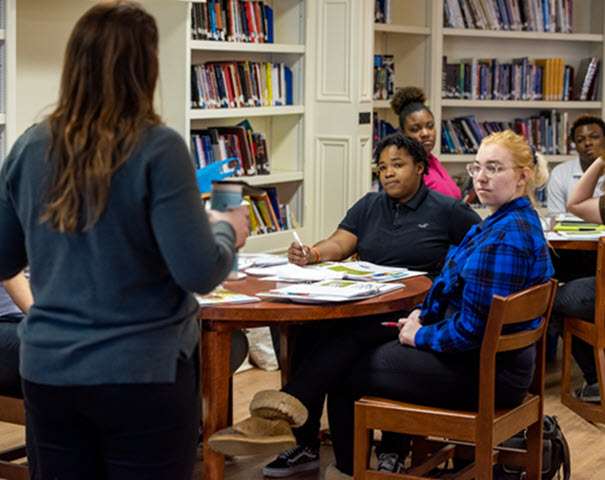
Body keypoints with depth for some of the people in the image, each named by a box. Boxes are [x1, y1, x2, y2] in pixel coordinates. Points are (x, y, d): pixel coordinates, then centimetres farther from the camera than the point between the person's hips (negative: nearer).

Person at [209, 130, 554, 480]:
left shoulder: (506, 236, -23)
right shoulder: (508, 222, 13)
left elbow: (475, 327, -26)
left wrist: (422, 335, -10)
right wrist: (424, 315, 6)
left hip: (485, 372, -10)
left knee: (346, 373, 3)